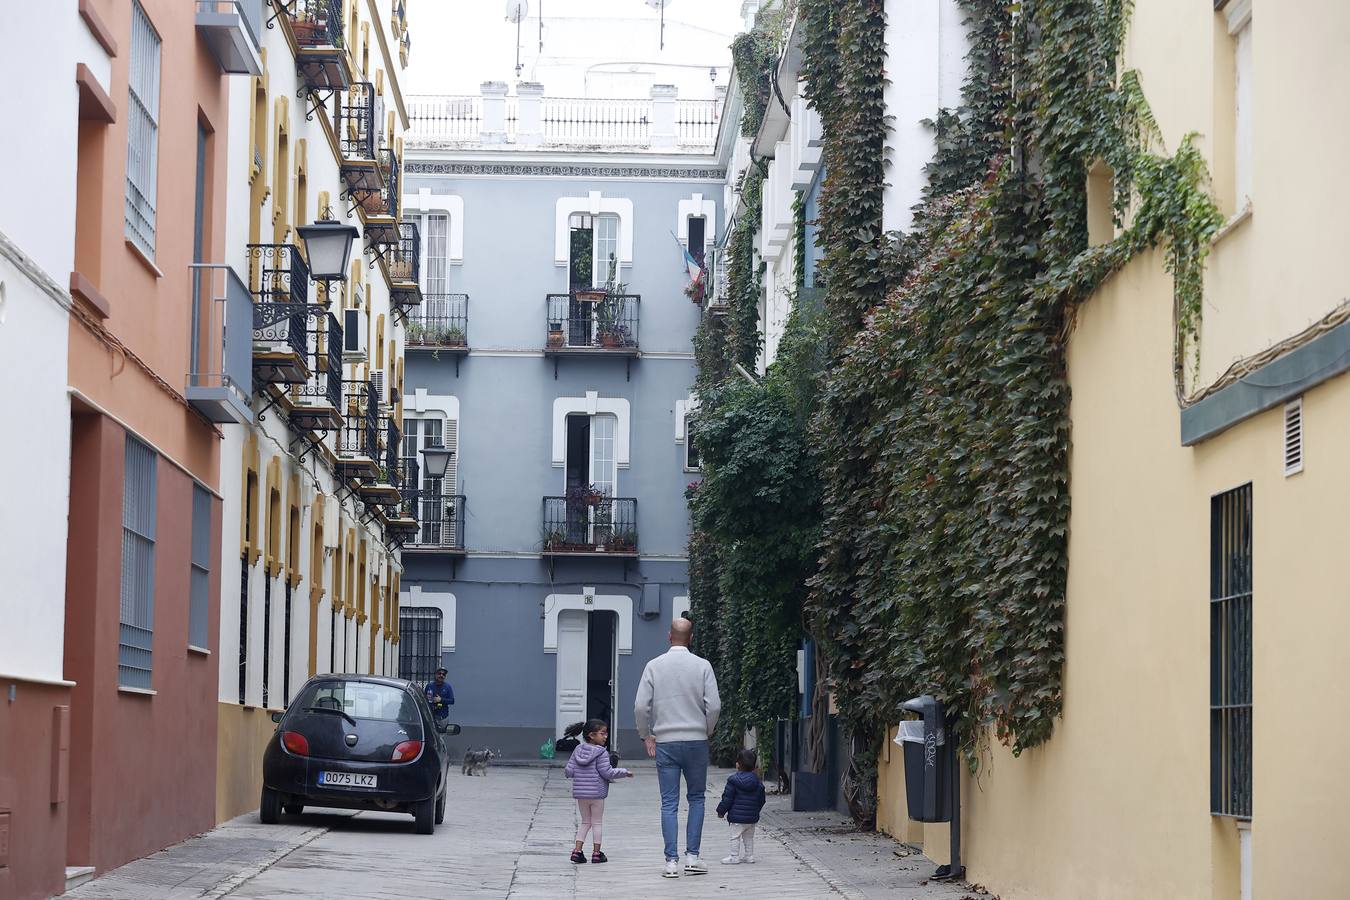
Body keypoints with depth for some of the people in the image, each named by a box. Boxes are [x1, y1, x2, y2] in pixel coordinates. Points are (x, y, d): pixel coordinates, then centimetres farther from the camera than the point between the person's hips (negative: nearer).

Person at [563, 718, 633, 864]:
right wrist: (624, 772, -3)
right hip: (596, 792, -5)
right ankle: (596, 853, 11)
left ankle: (577, 850, 6)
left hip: (580, 792, 5)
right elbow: (607, 772, -15)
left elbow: (569, 771, 1)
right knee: (597, 822, 8)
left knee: (585, 822, 16)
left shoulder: (578, 750, 3)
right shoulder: (601, 753, -13)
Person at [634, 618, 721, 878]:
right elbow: (714, 705, -7)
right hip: (696, 740, 0)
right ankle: (692, 857, 6)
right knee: (696, 798, 12)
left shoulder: (654, 666, -1)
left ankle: (671, 861, -1)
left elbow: (641, 706, -5)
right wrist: (706, 732, 10)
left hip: (665, 742, 0)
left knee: (669, 803, 3)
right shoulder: (702, 666, -3)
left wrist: (646, 736, 9)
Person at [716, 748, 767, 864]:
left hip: (737, 816, -5)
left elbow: (727, 798, -11)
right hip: (752, 817, 5)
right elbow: (761, 800, 11)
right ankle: (749, 856, 20)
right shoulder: (758, 782, 4)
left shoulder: (733, 781, -12)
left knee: (735, 837, 2)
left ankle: (734, 857, 2)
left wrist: (721, 811, 0)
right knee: (749, 837, 17)